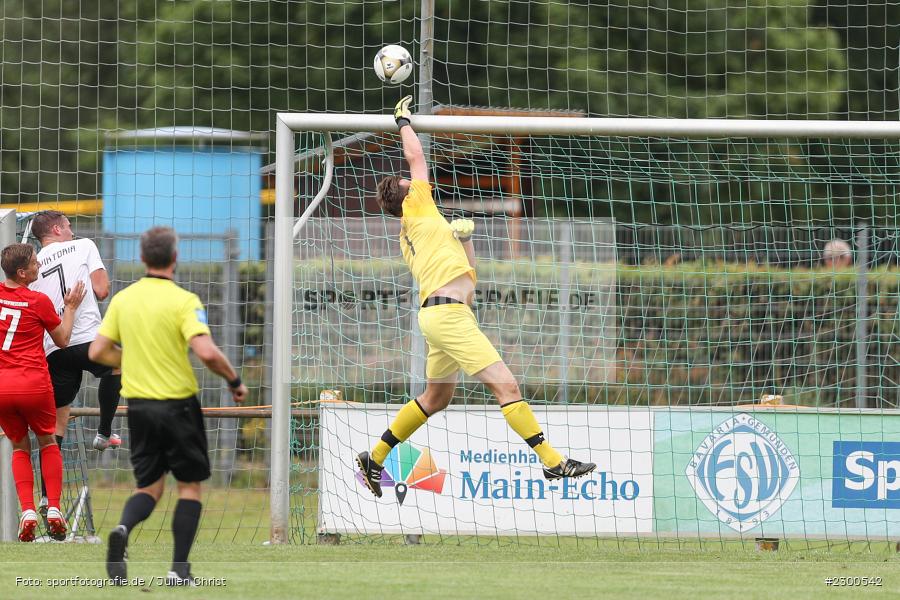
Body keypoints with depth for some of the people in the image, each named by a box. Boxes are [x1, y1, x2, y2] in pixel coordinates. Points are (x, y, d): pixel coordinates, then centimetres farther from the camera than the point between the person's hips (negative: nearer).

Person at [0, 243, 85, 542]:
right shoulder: (39, 302, -7)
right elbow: (62, 340, 6)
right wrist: (70, 308, 19)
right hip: (34, 383, -2)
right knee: (47, 441, 19)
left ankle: (27, 510, 0)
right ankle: (54, 509, 9)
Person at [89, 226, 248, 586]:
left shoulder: (122, 299, 2)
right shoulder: (183, 300, -13)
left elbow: (97, 352, 4)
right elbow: (207, 352, -24)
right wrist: (234, 381, -7)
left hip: (138, 405, 4)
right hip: (178, 404, -4)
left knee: (149, 486, 14)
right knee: (190, 485, 10)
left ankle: (123, 529, -18)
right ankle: (179, 568, 3)